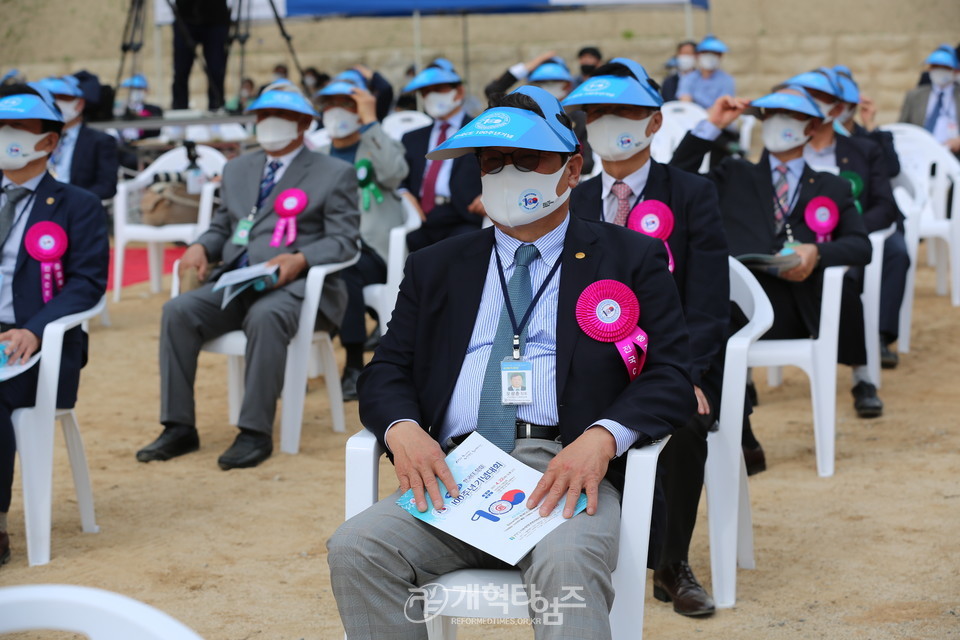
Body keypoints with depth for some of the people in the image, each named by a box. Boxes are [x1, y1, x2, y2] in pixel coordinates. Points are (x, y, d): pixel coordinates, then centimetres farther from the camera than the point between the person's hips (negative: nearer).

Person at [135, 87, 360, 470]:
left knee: (264, 317, -39)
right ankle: (179, 428, -17)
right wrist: (202, 248, 1)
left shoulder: (335, 175, 6)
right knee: (178, 312, -22)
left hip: (293, 284, -5)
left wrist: (300, 258, -22)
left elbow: (343, 241, -3)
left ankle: (256, 433, -32)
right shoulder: (237, 170, 24)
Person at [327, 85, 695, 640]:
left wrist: (602, 437, -17)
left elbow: (670, 379, 4)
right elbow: (386, 373, 16)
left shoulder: (631, 259, 14)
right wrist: (403, 429, -9)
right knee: (356, 549, -25)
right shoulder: (435, 268, 23)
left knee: (568, 563, -37)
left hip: (565, 470, -3)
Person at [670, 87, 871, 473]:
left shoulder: (832, 188, 28)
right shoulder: (734, 175, 30)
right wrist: (711, 125, 14)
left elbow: (860, 246, 13)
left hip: (791, 303, 1)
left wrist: (817, 252, -9)